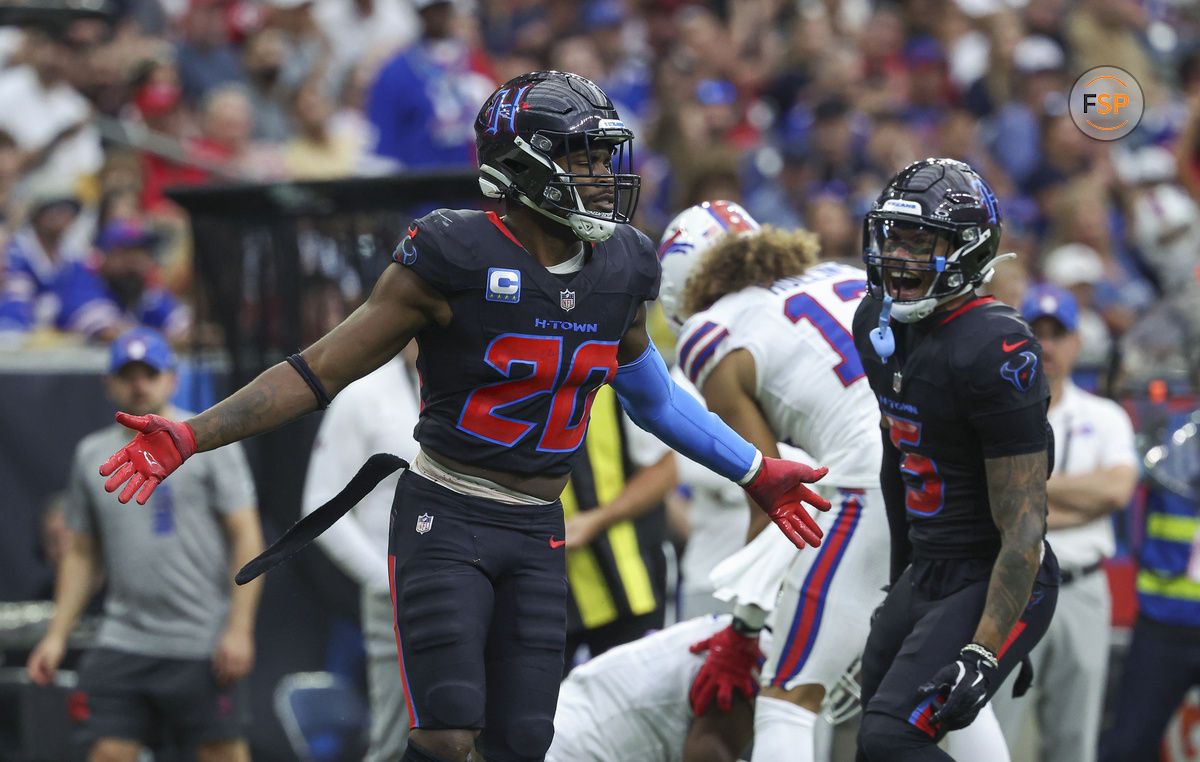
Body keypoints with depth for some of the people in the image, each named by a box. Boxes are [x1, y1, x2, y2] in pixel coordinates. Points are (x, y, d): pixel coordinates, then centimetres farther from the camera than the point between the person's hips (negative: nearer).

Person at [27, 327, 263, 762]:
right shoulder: (92, 453, 13)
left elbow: (247, 539, -5)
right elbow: (81, 554, 19)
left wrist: (239, 628, -13)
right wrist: (57, 635, 11)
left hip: (202, 645, -4)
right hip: (122, 641, 4)